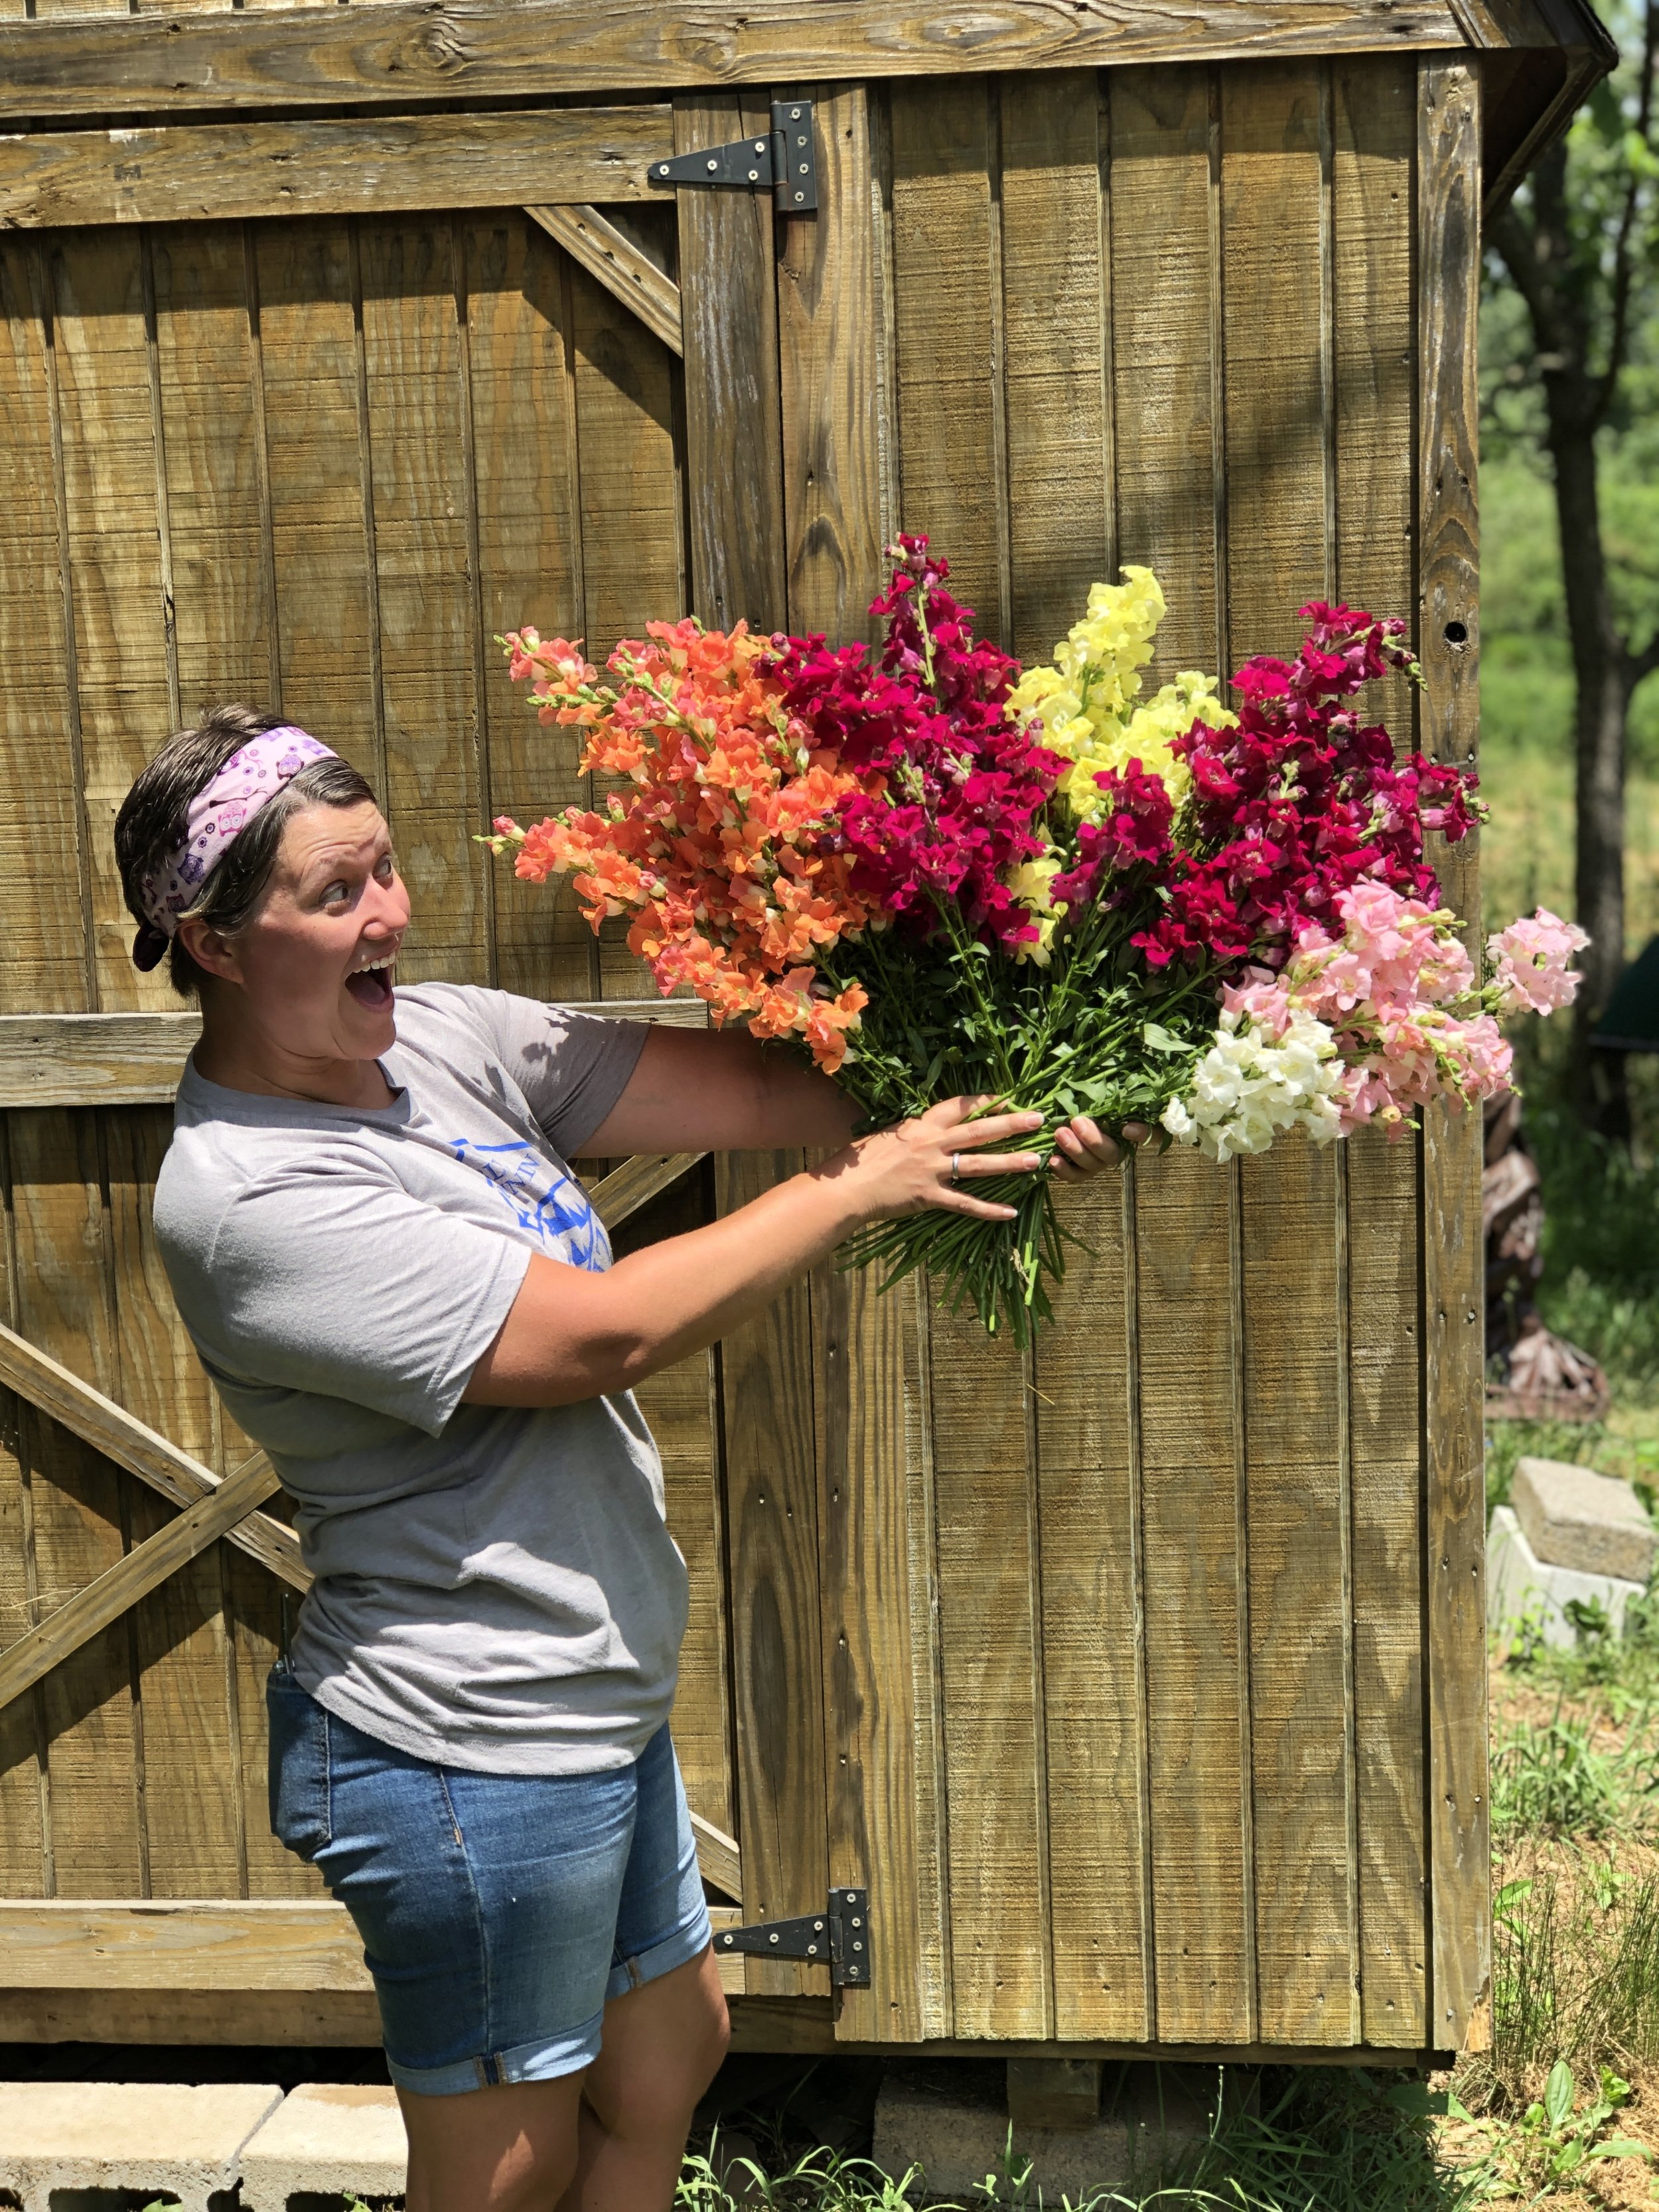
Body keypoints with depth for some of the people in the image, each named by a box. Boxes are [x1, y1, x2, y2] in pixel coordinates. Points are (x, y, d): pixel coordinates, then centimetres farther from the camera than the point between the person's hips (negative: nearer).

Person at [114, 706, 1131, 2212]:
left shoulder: (436, 1034, 0)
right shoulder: (248, 1200, -24)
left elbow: (751, 1086, -3)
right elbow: (608, 1335, -25)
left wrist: (991, 1109, -15)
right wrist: (862, 1185, -18)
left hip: (590, 1704, 9)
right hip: (468, 1759, -9)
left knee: (672, 2052, 24)